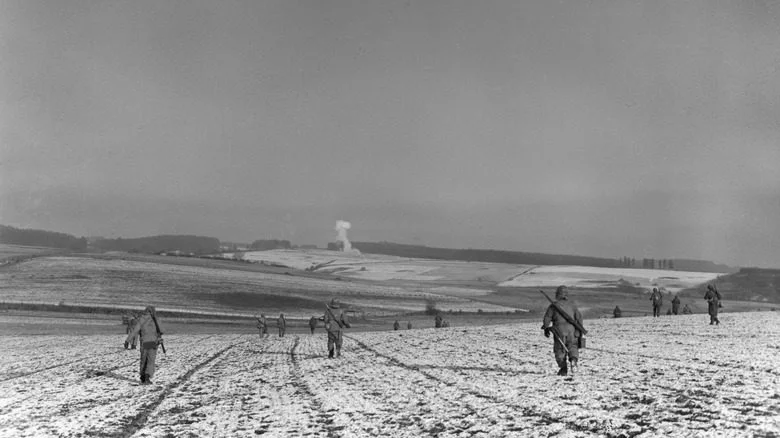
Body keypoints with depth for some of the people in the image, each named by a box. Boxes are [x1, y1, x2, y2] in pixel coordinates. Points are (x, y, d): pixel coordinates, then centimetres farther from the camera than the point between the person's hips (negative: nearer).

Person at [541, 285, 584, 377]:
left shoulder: (553, 306, 1)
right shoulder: (572, 305, 9)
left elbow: (547, 319, 0)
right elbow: (579, 317, 8)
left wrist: (546, 329, 12)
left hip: (559, 330, -2)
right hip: (571, 330, 2)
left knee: (560, 350, 8)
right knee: (572, 347, 13)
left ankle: (563, 369, 3)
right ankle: (573, 359, -16)